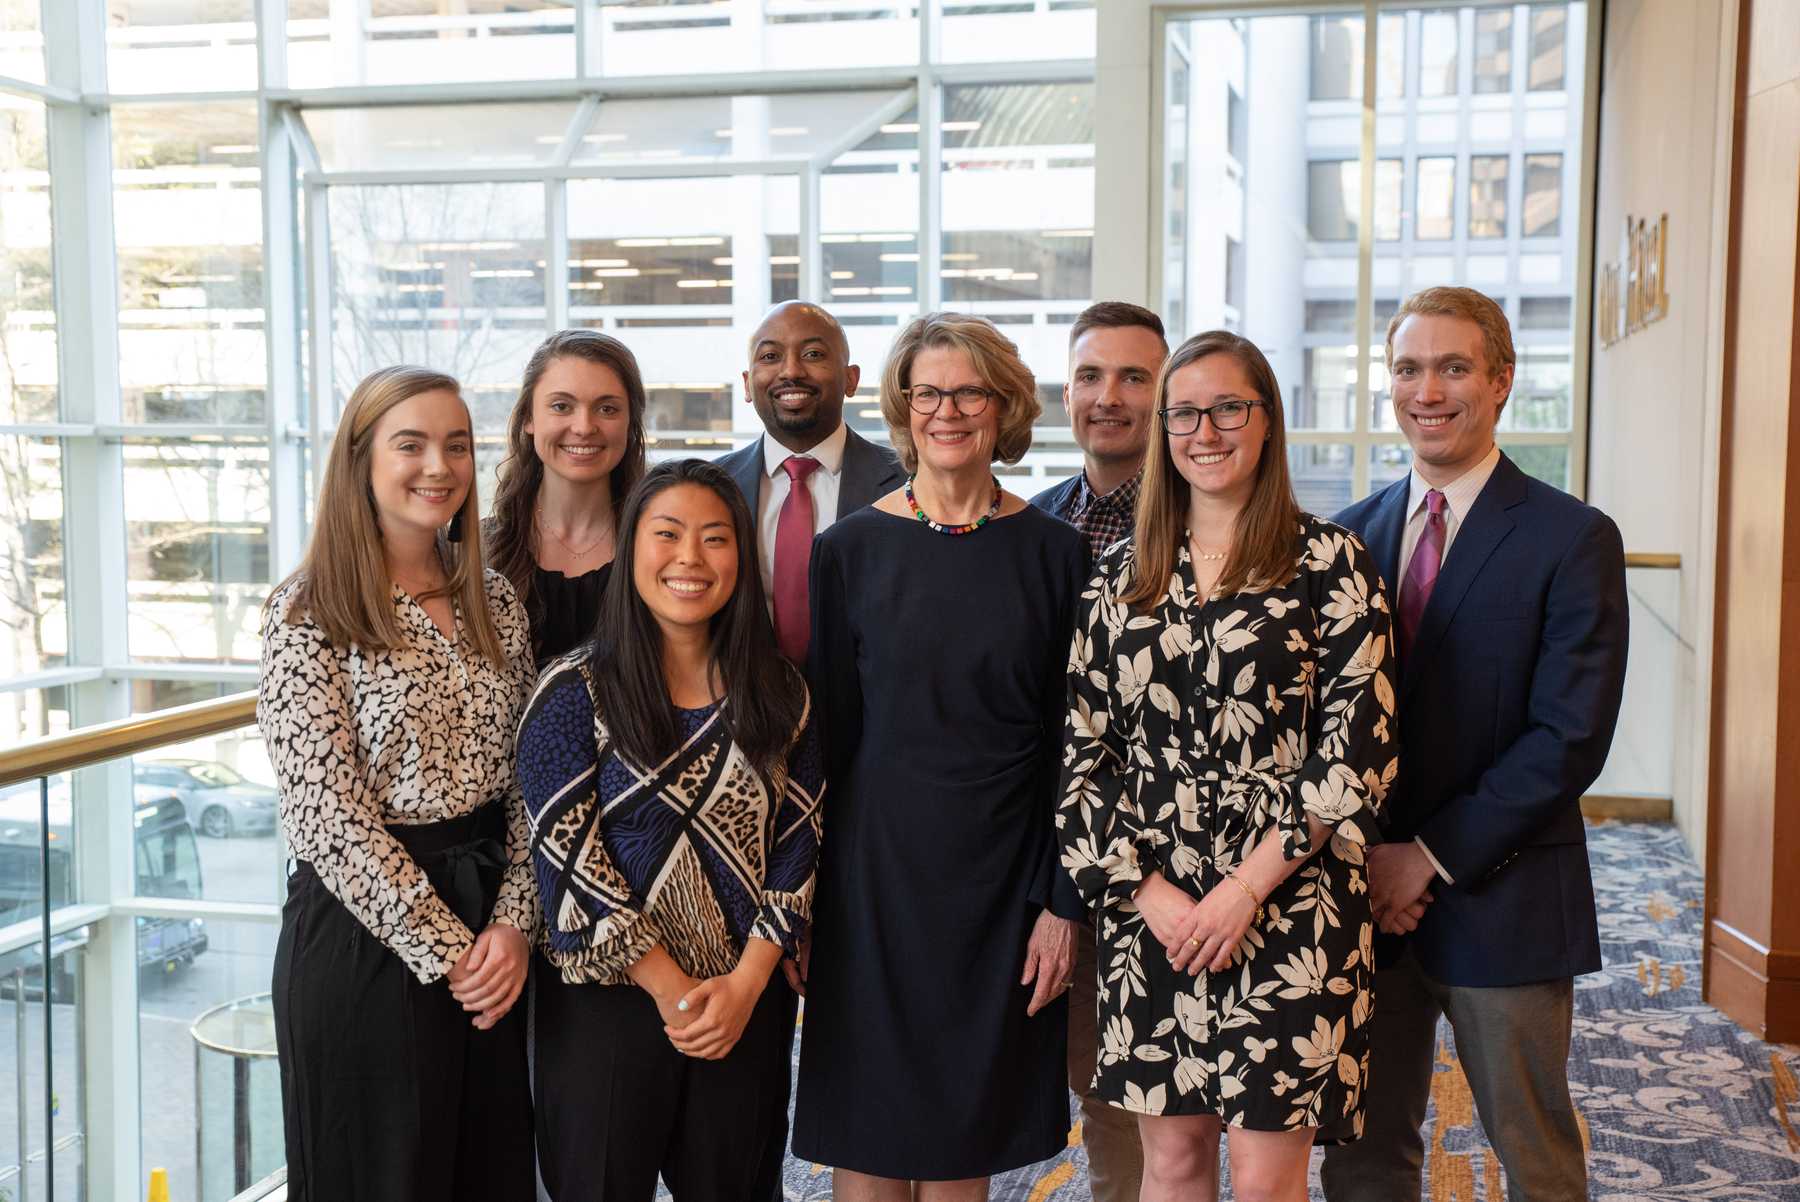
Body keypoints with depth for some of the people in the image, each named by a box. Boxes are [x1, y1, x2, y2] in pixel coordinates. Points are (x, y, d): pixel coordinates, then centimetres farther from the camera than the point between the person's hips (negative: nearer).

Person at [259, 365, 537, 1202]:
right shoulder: (308, 612, -9)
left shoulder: (494, 600, 6)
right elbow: (327, 812, -14)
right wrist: (443, 948, -14)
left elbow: (527, 778, 6)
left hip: (491, 933, 5)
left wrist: (512, 923, -7)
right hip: (361, 928, -5)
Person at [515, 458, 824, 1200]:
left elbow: (799, 844, 1)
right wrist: (672, 989, -12)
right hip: (605, 1005, -3)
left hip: (747, 1006, 3)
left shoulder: (778, 693, 4)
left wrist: (745, 985, -10)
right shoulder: (576, 692, -6)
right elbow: (565, 855, -11)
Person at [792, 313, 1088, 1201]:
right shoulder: (848, 551, -1)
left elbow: (1072, 744, 1)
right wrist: (805, 901, 0)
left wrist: (1063, 901, -4)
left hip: (1003, 880, 1)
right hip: (877, 873, 0)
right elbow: (824, 730, 1)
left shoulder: (1052, 553, 1)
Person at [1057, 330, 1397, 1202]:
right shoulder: (1119, 576, 8)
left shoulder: (1330, 562, -2)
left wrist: (1247, 887, -12)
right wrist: (1147, 891, -5)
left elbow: (1359, 744, -8)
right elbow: (1083, 749, 6)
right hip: (1147, 907, 3)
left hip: (1286, 905, -3)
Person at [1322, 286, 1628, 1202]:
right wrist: (1356, 854, -7)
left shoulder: (1573, 539, -7)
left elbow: (1571, 737, -14)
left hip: (1502, 902, -4)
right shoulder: (1350, 534, 7)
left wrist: (1432, 854, -15)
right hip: (1365, 899, 4)